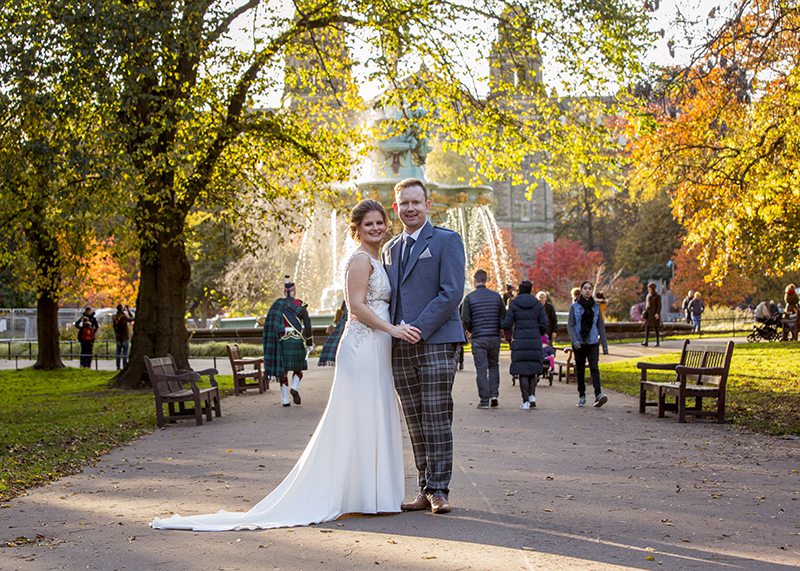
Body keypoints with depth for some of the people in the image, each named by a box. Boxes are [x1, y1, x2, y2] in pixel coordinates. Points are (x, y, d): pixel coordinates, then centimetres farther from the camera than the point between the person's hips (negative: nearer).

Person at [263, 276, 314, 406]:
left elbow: (269, 324, 2)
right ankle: (295, 388, -12)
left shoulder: (276, 304, 4)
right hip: (297, 340, -2)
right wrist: (310, 343, 1)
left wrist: (273, 343, 9)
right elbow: (307, 325, -5)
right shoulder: (300, 305, -2)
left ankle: (285, 399, 5)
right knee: (298, 367, 14)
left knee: (282, 369, 7)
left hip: (282, 340, 2)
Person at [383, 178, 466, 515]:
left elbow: (452, 293, -10)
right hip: (400, 348, 6)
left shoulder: (447, 240, 0)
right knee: (415, 424, 6)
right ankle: (425, 490, 11)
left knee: (437, 420, -5)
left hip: (436, 342, -6)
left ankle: (439, 490, 1)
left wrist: (417, 329, -15)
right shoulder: (390, 248, 20)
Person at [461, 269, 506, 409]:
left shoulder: (469, 297, -4)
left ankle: (484, 400, -1)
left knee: (481, 368, 1)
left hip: (478, 338, -2)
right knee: (494, 365, 17)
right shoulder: (496, 296, 4)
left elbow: (465, 319, -8)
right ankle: (494, 394, 6)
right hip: (494, 337, 3)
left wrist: (470, 331, 10)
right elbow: (504, 317, 4)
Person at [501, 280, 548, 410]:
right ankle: (532, 395, 1)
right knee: (534, 368, 16)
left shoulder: (513, 304, -2)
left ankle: (525, 401, -1)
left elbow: (507, 324, -5)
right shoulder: (538, 304, 4)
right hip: (535, 341, 2)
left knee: (522, 371, 2)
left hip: (519, 341, -2)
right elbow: (544, 324, 0)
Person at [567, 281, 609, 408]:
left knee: (594, 368, -15)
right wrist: (574, 341, -17)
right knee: (580, 370, 6)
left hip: (593, 343, 0)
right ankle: (582, 396, 17)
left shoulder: (596, 306, 6)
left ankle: (598, 395, -27)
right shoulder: (575, 307, 2)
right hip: (579, 343, 0)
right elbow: (570, 326, -2)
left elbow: (601, 326, 9)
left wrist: (605, 345, 6)